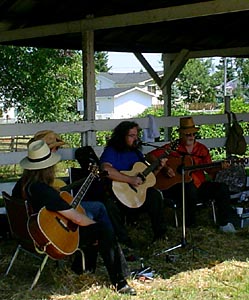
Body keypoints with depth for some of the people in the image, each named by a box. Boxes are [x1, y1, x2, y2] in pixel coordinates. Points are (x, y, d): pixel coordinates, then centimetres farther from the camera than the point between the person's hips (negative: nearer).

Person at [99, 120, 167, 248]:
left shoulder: (136, 153, 15)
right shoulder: (111, 151, -10)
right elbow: (106, 170, -31)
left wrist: (158, 168, 5)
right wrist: (130, 179, -31)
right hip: (116, 192, -6)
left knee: (155, 195, -10)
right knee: (109, 204, -35)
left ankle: (160, 235, 0)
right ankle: (123, 240, -23)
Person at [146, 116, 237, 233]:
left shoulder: (202, 149, 10)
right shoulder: (173, 147, -3)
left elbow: (210, 169, 9)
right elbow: (150, 156, -7)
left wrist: (219, 167, -12)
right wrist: (164, 168, -18)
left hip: (199, 184, 5)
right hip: (177, 186, -4)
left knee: (222, 188, -15)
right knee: (190, 188, -38)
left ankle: (224, 223, -6)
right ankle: (189, 224, -16)